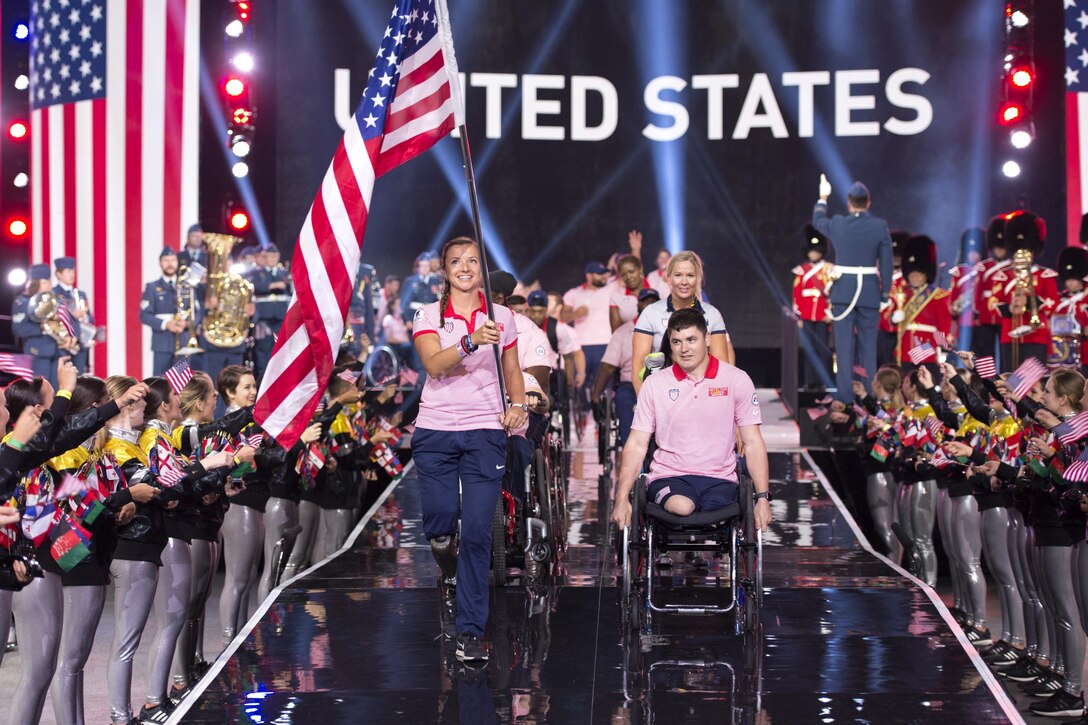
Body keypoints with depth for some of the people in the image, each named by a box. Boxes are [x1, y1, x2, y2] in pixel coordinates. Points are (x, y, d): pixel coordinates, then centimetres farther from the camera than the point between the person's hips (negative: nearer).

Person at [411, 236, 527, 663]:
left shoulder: (501, 317, 8)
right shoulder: (428, 316, 3)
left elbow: (512, 370, 19)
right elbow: (433, 363, -16)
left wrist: (518, 405, 0)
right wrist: (471, 342, -32)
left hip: (485, 432, 0)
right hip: (435, 431, 0)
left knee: (477, 531, -9)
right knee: (439, 522, -7)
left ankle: (470, 631, -5)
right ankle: (450, 576, 31)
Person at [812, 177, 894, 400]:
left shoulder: (837, 224, -4)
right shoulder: (880, 226, -6)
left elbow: (817, 221, 20)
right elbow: (886, 262, -5)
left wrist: (823, 198, 35)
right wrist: (885, 292, 3)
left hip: (842, 291, 0)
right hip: (870, 292, 0)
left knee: (844, 346, 3)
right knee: (868, 345, 8)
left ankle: (845, 395, 2)